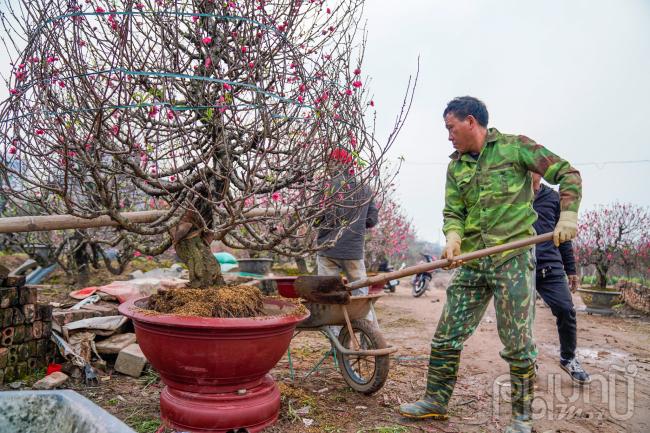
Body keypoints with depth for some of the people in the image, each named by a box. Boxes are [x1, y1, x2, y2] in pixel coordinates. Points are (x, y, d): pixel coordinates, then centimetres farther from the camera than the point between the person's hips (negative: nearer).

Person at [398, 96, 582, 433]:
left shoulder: (515, 146, 0)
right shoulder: (456, 166, 13)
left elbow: (567, 174, 1)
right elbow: (453, 211, 8)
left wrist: (568, 215, -14)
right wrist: (453, 237, -13)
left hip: (513, 257, -5)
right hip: (471, 263, 5)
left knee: (518, 343, 1)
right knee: (446, 335, 6)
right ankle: (435, 401, 22)